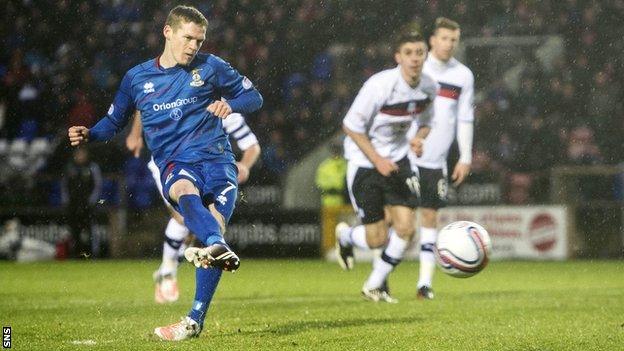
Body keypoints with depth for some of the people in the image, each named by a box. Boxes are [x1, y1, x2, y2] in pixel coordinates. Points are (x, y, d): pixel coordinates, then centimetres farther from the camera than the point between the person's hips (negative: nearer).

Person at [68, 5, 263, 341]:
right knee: (186, 191, -37)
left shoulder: (210, 67, 10)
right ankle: (219, 248, -67)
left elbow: (254, 97, 15)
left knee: (214, 223, -22)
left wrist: (229, 105, -7)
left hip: (217, 159, 1)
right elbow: (115, 121, 24)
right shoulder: (137, 78, 13)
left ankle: (195, 319, -20)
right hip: (174, 163, 0)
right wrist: (88, 134, 3)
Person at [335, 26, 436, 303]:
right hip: (363, 161, -5)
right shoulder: (380, 85, -25)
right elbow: (351, 126, -17)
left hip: (397, 158, 5)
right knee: (377, 239, -4)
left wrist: (420, 138, -11)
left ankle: (375, 285, 17)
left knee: (406, 228, -6)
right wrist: (378, 160, -20)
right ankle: (345, 235, 34)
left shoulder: (428, 87, -7)